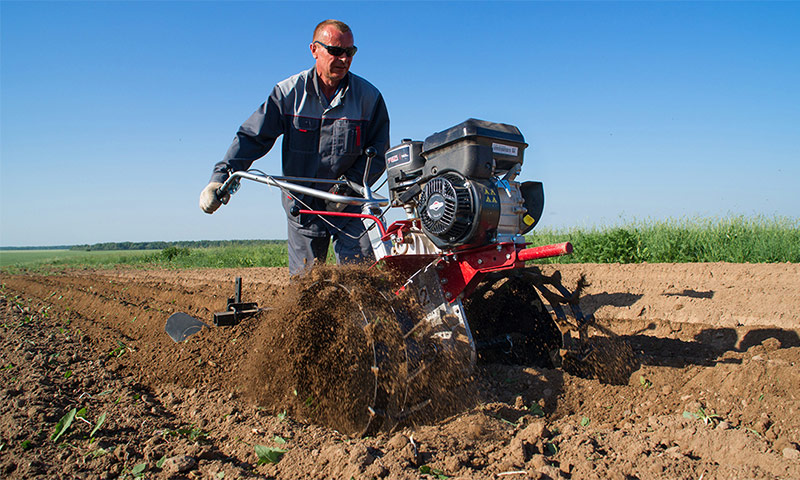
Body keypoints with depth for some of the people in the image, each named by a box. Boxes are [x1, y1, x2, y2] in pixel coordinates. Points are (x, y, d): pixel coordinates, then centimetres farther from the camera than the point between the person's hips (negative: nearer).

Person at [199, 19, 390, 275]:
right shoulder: (289, 92, -2)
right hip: (302, 204, 1)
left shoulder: (369, 96, -3)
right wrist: (220, 178, -15)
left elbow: (379, 151, 0)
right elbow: (252, 137, -4)